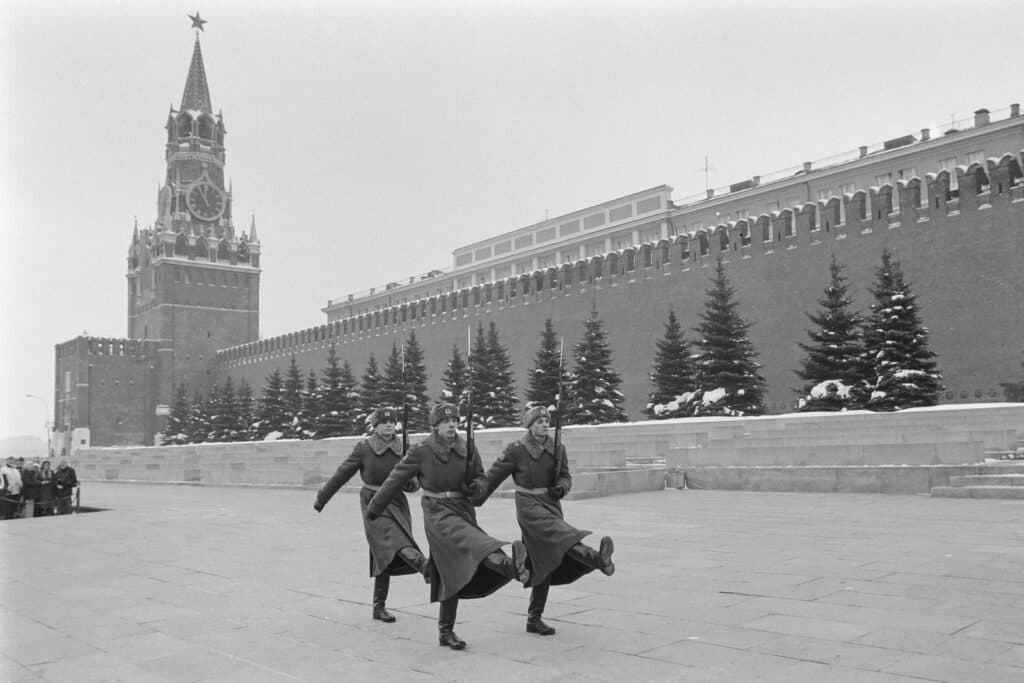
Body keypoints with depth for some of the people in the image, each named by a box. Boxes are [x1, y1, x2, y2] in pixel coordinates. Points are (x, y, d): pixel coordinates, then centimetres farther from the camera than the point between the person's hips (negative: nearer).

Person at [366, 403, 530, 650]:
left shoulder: (468, 450, 4)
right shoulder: (421, 452, -6)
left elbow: (482, 478, 14)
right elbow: (394, 480, 1)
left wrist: (475, 486, -10)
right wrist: (374, 509, 8)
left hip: (464, 511, 5)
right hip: (438, 513, -5)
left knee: (454, 574, 9)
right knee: (475, 543, -32)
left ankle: (446, 632, 22)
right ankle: (511, 566, -59)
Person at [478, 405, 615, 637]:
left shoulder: (557, 449, 6)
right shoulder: (516, 450, -7)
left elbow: (566, 477, 9)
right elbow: (492, 477, 0)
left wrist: (560, 488, -15)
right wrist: (473, 503, 5)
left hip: (551, 504, 6)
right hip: (529, 505, -6)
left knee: (545, 563, 8)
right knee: (561, 534, -32)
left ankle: (534, 619, 18)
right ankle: (598, 559, -59)